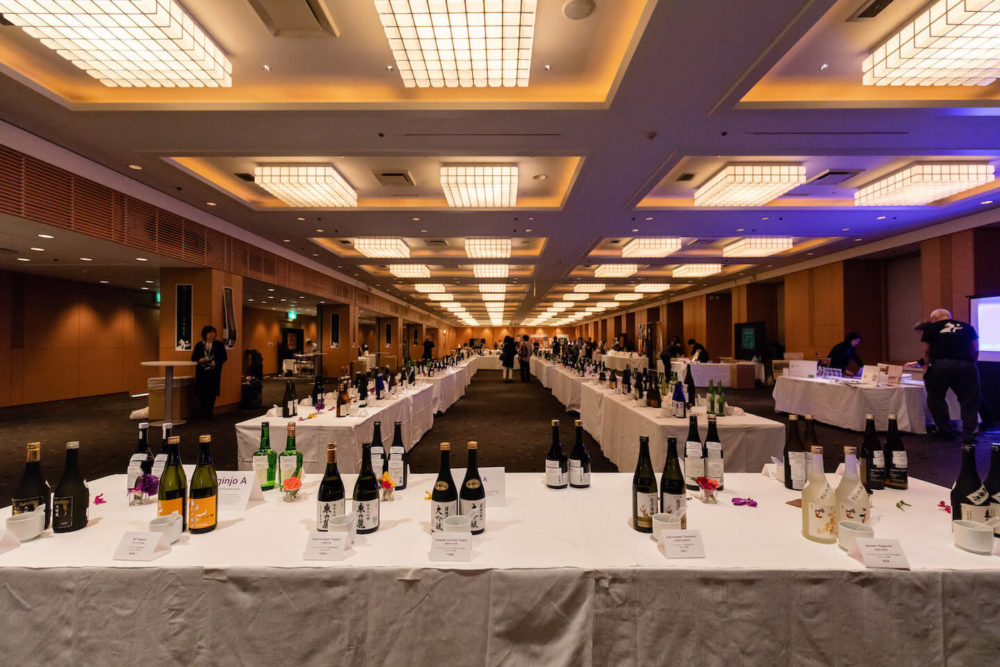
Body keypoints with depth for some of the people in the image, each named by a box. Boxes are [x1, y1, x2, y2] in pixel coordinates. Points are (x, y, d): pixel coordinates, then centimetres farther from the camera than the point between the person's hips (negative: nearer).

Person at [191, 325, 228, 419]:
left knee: (212, 393, -5)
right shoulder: (199, 345, 10)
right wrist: (199, 360, -11)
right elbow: (193, 357, 11)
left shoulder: (219, 344, 6)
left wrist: (216, 363, -13)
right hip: (201, 372, 1)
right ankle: (203, 413, 11)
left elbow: (224, 357, 4)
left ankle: (209, 413, 2)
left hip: (214, 372, -1)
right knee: (202, 394, 0)